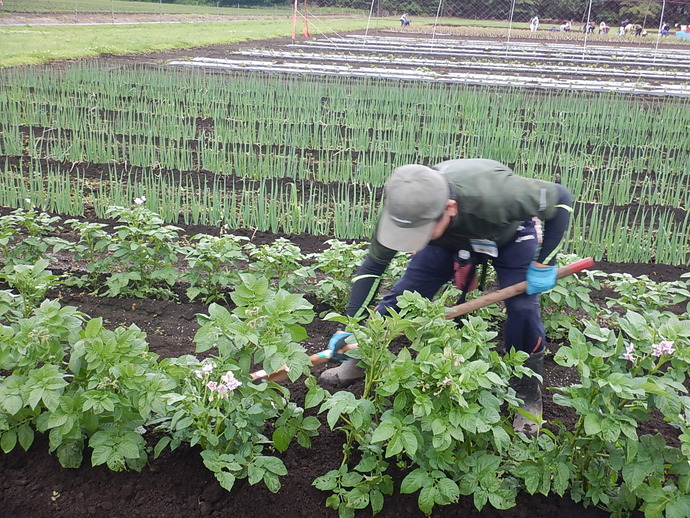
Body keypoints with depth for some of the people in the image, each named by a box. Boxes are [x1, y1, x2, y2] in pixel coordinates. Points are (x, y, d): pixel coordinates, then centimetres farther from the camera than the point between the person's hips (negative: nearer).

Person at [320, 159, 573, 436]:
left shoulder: (494, 195, -48)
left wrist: (543, 264, -29)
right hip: (450, 237, 3)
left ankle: (528, 394, 7)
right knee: (403, 294, -8)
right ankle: (359, 361, 13)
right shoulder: (404, 210, -35)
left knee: (523, 308, -17)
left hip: (509, 236, -2)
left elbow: (561, 198, -29)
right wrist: (348, 327, -22)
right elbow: (372, 267, -19)